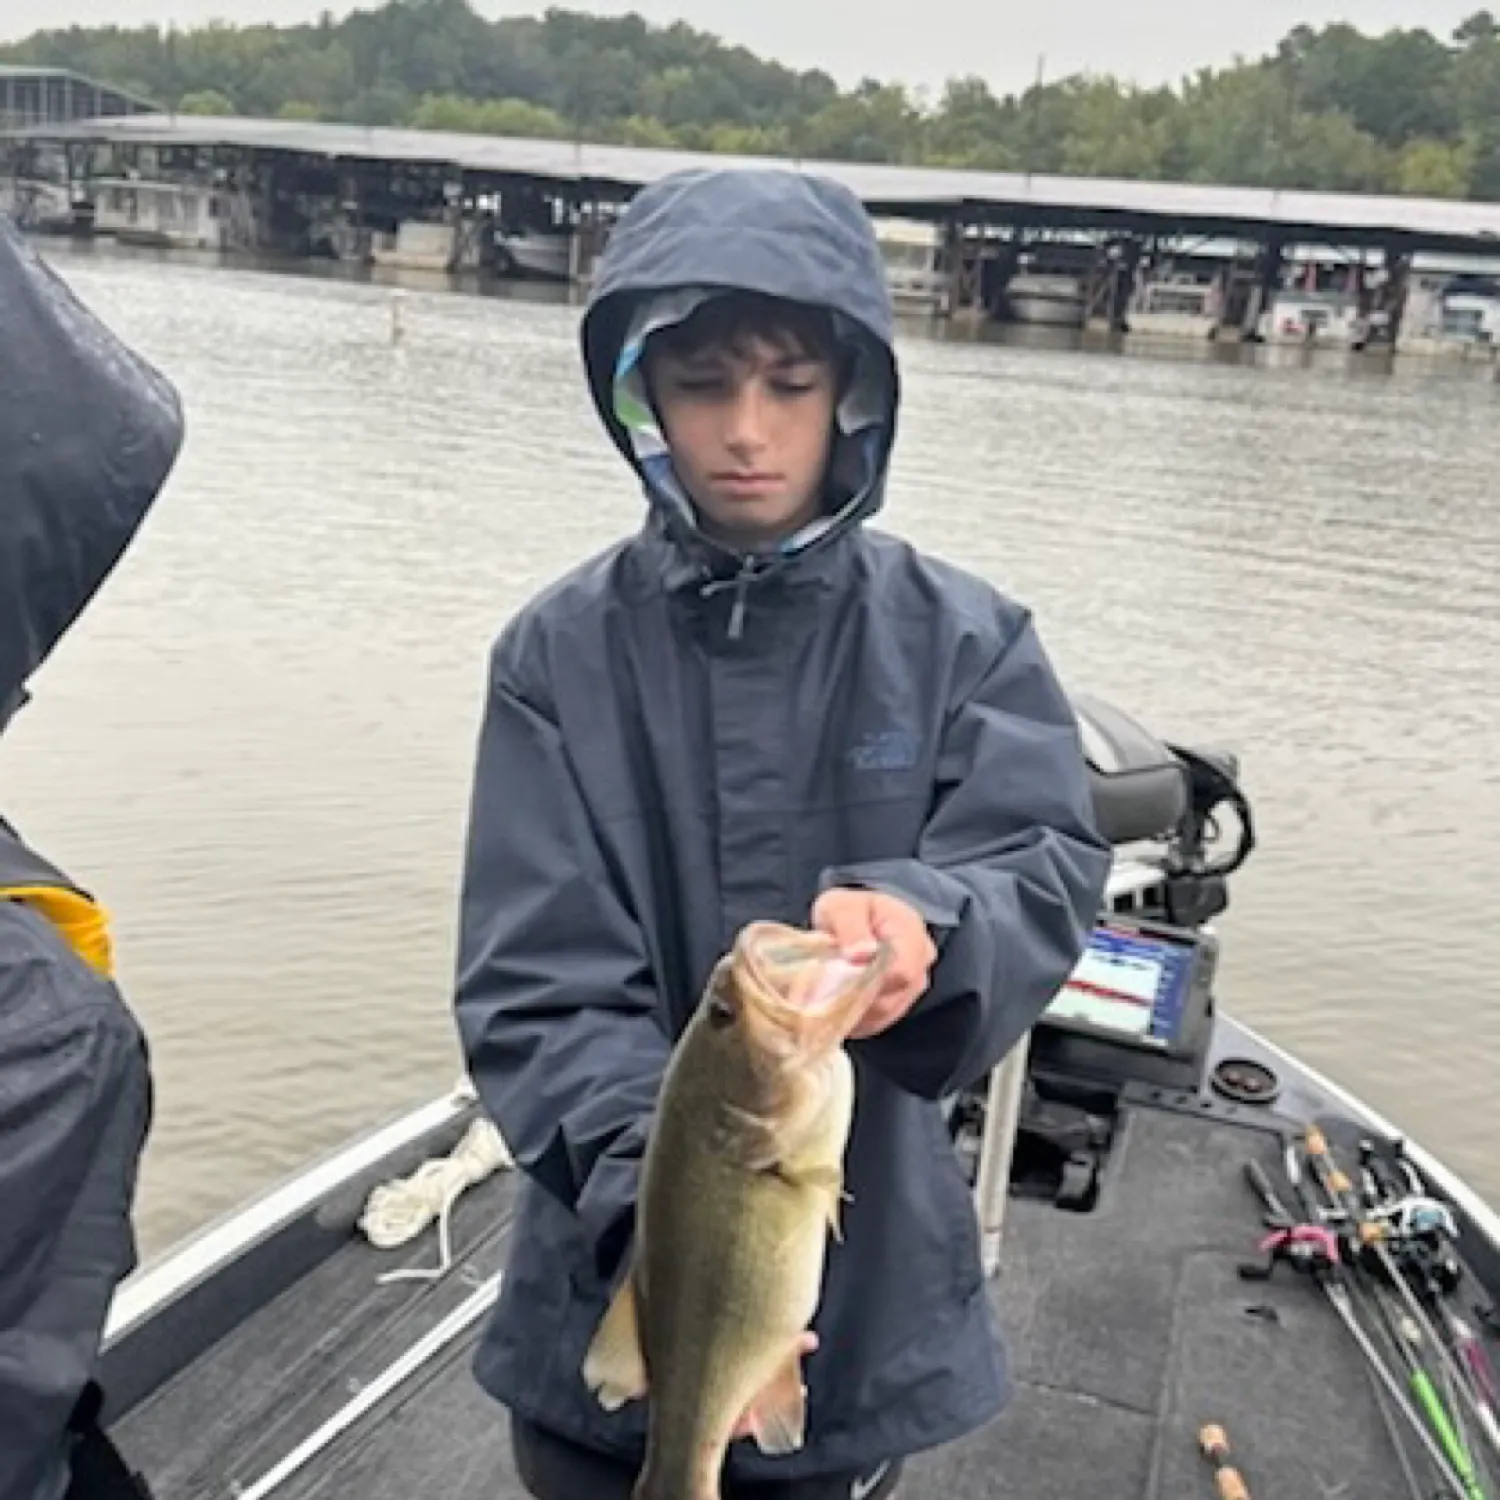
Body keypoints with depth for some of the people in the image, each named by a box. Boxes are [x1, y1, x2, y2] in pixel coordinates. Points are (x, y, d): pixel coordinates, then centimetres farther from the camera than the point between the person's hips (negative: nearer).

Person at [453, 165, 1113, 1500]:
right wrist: (653, 1193, -28)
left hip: (868, 1294, 0)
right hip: (613, 1295, 0)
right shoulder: (561, 653, -7)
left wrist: (921, 919, -38)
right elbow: (538, 982, -12)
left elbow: (1049, 870, -15)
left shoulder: (965, 639, -5)